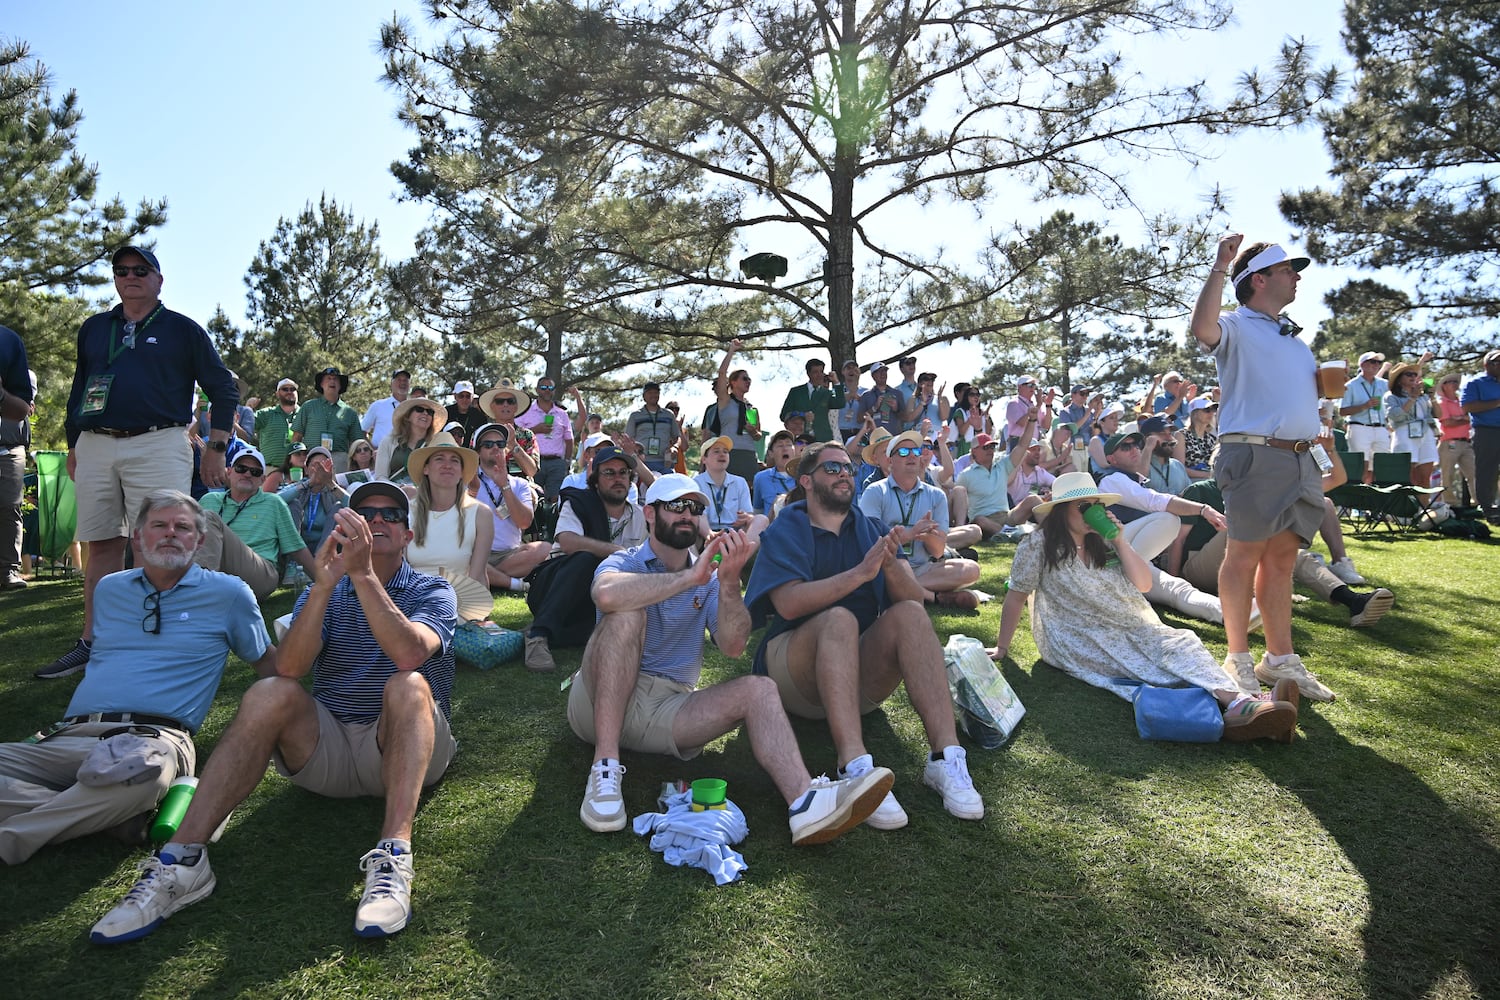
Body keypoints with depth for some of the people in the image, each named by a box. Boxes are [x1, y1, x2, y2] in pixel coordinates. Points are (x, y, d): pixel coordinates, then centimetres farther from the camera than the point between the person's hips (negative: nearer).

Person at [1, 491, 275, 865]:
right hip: (67, 737, 5)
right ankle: (118, 815, -23)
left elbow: (267, 661, 18)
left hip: (156, 736, -5)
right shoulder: (109, 589, 23)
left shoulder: (228, 593, 11)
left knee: (139, 768, -42)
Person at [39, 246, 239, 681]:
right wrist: (73, 445, 19)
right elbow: (78, 389, 25)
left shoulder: (182, 330, 6)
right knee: (101, 545, 7)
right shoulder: (93, 329, 19)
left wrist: (216, 447, -1)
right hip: (95, 447, 5)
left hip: (158, 445, -4)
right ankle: (91, 642, 13)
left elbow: (224, 389, 5)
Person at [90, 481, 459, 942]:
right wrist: (324, 585, -23)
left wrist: (363, 574, -29)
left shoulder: (432, 591, 3)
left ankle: (393, 857, -45)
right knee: (271, 693, -25)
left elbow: (410, 653, -22)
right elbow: (288, 668, -10)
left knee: (409, 685, -33)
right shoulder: (323, 592, 12)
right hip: (326, 746, 3)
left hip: (405, 747, -2)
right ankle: (182, 859, -27)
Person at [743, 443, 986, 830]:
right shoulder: (785, 532, 1)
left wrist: (891, 567, -23)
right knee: (839, 618, -33)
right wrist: (860, 573, -27)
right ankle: (855, 767, -47)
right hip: (797, 675, -3)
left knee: (910, 614, -22)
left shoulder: (872, 531, 13)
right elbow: (789, 603, -19)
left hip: (861, 674, 4)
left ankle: (946, 758, -33)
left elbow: (915, 596, -2)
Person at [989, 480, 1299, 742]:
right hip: (1078, 643, -6)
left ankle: (1241, 703, -49)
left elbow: (1144, 584, 9)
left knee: (1178, 642, -25)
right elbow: (1016, 596, -3)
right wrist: (1002, 648, -2)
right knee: (1142, 665, -32)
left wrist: (1120, 542, -3)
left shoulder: (1104, 542, 14)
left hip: (1131, 629, 6)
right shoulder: (1038, 545, -5)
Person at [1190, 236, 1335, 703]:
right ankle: (1238, 658, 6)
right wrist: (1220, 267, -20)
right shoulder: (1236, 327, 0)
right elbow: (1202, 328, -23)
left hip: (1301, 457, 8)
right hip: (1256, 455, -8)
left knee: (1282, 559, 9)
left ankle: (1281, 658, 15)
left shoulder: (1294, 339, 25)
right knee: (1244, 556, -3)